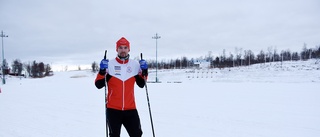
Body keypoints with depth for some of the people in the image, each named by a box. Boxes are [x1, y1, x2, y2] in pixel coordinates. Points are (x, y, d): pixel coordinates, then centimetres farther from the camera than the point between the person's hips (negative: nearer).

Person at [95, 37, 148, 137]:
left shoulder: (135, 64, 2)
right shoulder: (109, 64, -3)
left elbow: (141, 84, 8)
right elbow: (98, 85, -4)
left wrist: (144, 71, -7)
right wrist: (102, 71, -20)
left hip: (130, 109, 2)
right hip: (113, 109, -1)